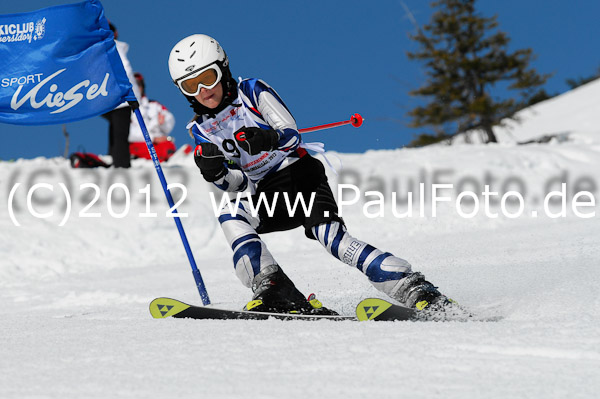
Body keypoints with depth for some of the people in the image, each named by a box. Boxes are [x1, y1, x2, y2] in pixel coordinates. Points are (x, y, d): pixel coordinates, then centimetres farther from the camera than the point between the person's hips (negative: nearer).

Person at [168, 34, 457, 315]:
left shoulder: (252, 92, -2)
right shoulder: (201, 130, 9)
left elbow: (292, 136, -12)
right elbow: (237, 183, 5)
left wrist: (269, 139, -35)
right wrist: (214, 171, -17)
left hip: (299, 174, -4)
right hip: (267, 196, 4)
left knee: (331, 236, -27)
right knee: (229, 214, -26)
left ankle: (416, 291, -33)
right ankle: (274, 289, -35)